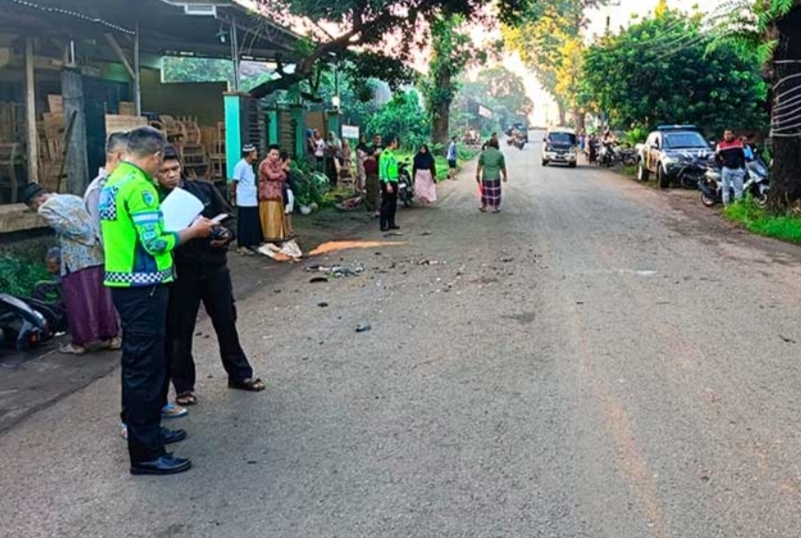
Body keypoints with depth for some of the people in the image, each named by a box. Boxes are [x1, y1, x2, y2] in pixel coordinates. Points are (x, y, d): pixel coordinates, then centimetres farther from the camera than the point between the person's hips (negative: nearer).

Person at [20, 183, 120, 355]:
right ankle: (111, 336, 19)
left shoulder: (45, 209, -3)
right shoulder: (74, 198, 19)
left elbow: (69, 228, -13)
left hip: (76, 259, -7)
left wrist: (88, 242, -3)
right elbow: (92, 224, 14)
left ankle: (82, 341, 13)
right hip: (97, 254, 7)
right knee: (101, 297, 13)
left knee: (79, 302, 4)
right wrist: (95, 242, 12)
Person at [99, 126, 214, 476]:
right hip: (142, 287, -10)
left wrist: (173, 225, 15)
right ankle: (145, 454, 2)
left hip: (123, 282, 10)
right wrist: (193, 231, -8)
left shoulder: (112, 182, 13)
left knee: (136, 361, 19)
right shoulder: (139, 186, -18)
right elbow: (156, 243, -21)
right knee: (146, 365, -5)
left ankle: (142, 430, 32)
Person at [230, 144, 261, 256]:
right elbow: (234, 182, -14)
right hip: (244, 201, -9)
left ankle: (252, 244, 19)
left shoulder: (249, 166, 14)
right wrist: (233, 196, -12)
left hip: (252, 201, 9)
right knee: (244, 224, -3)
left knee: (254, 223, 11)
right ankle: (242, 246, 3)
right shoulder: (241, 166, -14)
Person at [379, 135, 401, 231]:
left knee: (393, 203, 12)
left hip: (393, 181, 9)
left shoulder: (391, 153, 14)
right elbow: (384, 169, -19)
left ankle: (391, 223, 20)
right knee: (386, 203, -6)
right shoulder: (385, 153, -15)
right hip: (387, 182, -9)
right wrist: (387, 184, -23)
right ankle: (383, 225, -2)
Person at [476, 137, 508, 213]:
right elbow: (503, 167, -1)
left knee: (485, 192, 16)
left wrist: (477, 175, -2)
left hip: (485, 177, 2)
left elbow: (479, 165, -6)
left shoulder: (484, 153, -2)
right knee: (495, 193, 11)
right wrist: (505, 176, 11)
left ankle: (484, 207, 25)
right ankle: (495, 208, 21)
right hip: (495, 177, -2)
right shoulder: (499, 154, -6)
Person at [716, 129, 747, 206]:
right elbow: (716, 157, 5)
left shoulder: (739, 143, 7)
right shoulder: (721, 145, 1)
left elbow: (743, 156, 11)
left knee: (739, 188, 3)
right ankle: (726, 205, 6)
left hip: (737, 169, 2)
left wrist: (743, 168, 6)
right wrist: (722, 166, -2)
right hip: (726, 169, -2)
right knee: (726, 188, 0)